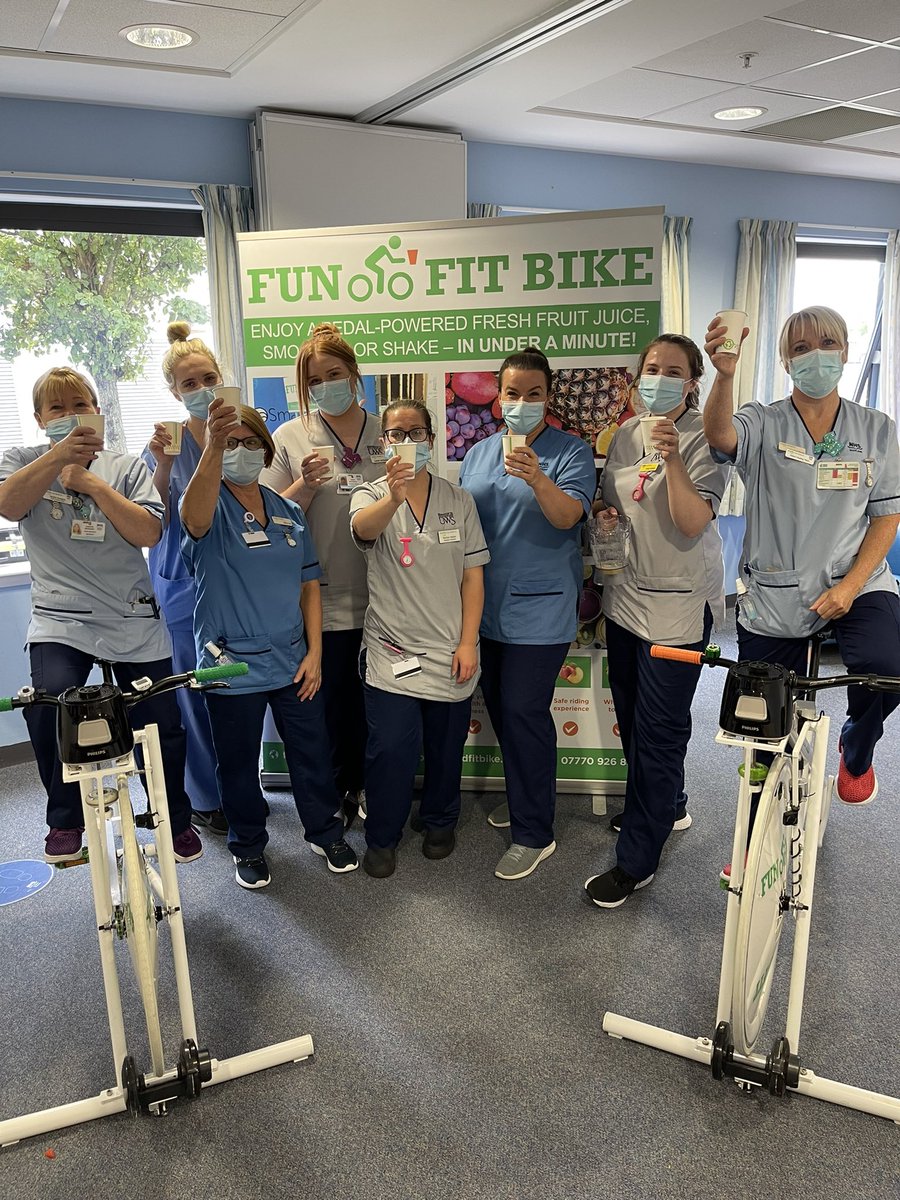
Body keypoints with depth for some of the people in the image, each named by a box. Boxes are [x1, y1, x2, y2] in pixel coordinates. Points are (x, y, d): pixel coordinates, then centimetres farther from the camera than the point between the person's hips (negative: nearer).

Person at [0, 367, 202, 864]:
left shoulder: (126, 467, 8)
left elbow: (149, 531, -8)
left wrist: (91, 482, -11)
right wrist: (60, 455, -28)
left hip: (133, 620, 1)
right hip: (60, 618, -1)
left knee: (162, 728, 4)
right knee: (49, 699, -28)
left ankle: (177, 821, 29)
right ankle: (65, 819, -4)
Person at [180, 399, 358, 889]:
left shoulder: (289, 512, 6)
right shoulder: (211, 506, -9)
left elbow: (309, 585, 8)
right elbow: (194, 519, -36)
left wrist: (314, 652, 0)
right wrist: (212, 446, -52)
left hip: (292, 662, 4)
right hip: (231, 664, -3)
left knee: (311, 753, 14)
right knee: (239, 763, 12)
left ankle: (326, 832, 36)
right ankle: (248, 846, 33)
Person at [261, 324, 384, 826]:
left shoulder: (388, 433, 5)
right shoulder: (290, 437, 2)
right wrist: (306, 484, -15)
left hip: (381, 594, 1)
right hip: (324, 596, -1)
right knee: (333, 699, 10)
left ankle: (372, 788, 34)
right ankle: (339, 790, 32)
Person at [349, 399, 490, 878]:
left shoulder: (459, 500, 3)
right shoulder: (371, 497, -2)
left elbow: (473, 575, 2)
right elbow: (362, 527, -28)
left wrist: (468, 643, -5)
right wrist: (393, 498, -50)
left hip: (450, 653, 2)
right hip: (392, 651, -2)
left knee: (446, 747, 15)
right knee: (390, 751, -3)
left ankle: (439, 820, 40)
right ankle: (382, 837, 21)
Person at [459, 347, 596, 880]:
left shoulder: (571, 452, -5)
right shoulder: (478, 454, 11)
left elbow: (567, 516, -20)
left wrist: (537, 480, -38)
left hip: (539, 610, -6)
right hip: (487, 607, 6)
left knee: (523, 711, -5)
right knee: (500, 706, 16)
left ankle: (534, 833, 9)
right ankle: (525, 797, 37)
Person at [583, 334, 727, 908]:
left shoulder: (703, 439, -11)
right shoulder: (625, 434, 8)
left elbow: (691, 523, -22)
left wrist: (672, 458, -34)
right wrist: (604, 515, -1)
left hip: (679, 603, -7)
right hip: (626, 596, 7)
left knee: (659, 729, -1)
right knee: (631, 716, 18)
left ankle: (636, 860, 12)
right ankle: (668, 807, 43)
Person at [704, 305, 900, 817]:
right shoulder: (763, 424, -4)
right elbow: (719, 435, -27)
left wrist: (849, 586, -12)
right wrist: (726, 374, -47)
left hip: (855, 584, 1)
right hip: (772, 596, 0)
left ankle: (857, 750, 9)